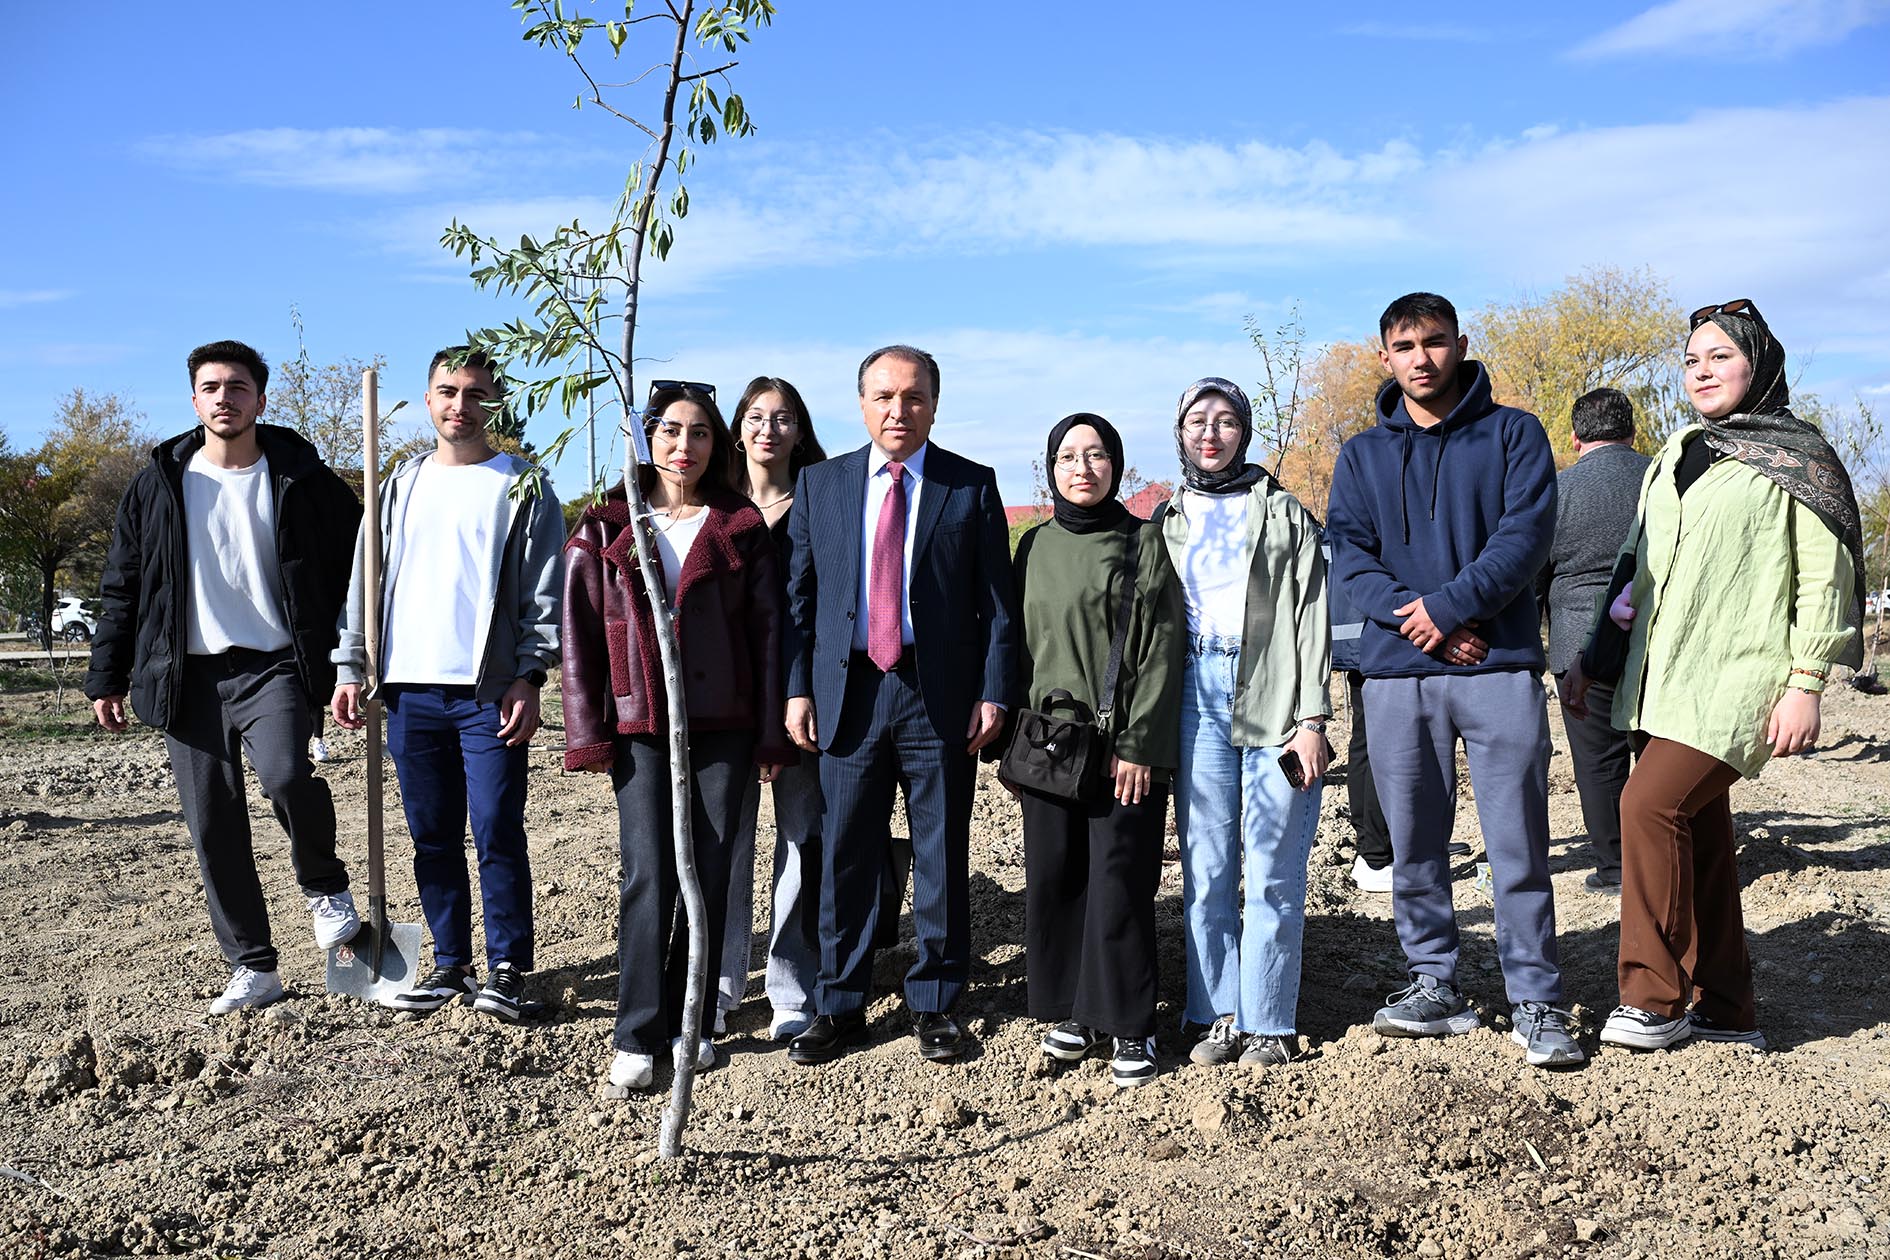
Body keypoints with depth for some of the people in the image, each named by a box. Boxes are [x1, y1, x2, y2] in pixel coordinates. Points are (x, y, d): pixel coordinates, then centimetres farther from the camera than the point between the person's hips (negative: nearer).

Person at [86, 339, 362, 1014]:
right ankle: (252, 968, 15)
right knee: (213, 825, 3)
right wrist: (107, 677, 8)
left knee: (284, 774, -29)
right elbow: (121, 587, 12)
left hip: (275, 667, -3)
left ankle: (325, 886, 1)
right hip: (189, 675, 3)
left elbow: (360, 563, 10)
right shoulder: (157, 485, 8)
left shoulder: (301, 479, 3)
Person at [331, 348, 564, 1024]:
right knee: (432, 838, 9)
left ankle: (506, 968, 6)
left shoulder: (524, 488, 3)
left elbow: (545, 594, -2)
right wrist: (350, 669, 6)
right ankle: (450, 964, 20)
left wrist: (528, 677, -11)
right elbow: (364, 581, 15)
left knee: (497, 835, -5)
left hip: (488, 691, -4)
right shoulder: (400, 485, 15)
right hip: (410, 690, 4)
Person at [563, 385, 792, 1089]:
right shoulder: (605, 529, 7)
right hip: (638, 725, -1)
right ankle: (636, 1034, 2)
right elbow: (580, 635, 5)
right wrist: (587, 733, -2)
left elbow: (766, 633, 5)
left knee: (709, 874, 4)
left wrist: (772, 735, 1)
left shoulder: (740, 528, 7)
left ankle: (686, 1020, 17)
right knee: (648, 874, -7)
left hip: (722, 726, 1)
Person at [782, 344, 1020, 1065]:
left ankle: (934, 1003, 22)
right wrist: (797, 688, 0)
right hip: (847, 691, 1)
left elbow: (997, 601, 2)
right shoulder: (819, 484, 8)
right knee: (845, 857, 7)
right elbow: (799, 594, 8)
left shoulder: (972, 487, 3)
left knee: (942, 857, 7)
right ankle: (839, 1007, 20)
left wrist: (993, 694, -6)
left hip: (941, 696, -1)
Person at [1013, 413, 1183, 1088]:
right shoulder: (1035, 546, 12)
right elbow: (1019, 646, 15)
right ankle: (1073, 1010, 21)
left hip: (1124, 745, -4)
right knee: (1052, 878, 6)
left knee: (1119, 881, -4)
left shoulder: (1144, 541, 0)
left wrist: (1139, 745, -12)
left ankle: (1129, 1026, 9)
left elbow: (1162, 650, -5)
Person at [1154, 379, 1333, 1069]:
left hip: (1274, 695, -2)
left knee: (1272, 873, -2)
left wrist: (1312, 717, -7)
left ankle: (1267, 1022, 8)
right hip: (1195, 695, 3)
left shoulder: (1284, 512, 8)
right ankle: (1218, 1016, 12)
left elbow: (1312, 617, 1)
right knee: (1206, 868, 2)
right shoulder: (1166, 522, 17)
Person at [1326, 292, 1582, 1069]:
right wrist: (1410, 616, -14)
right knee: (1413, 844, 8)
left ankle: (1535, 1000, 9)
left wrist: (1449, 605, -17)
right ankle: (1434, 984, 20)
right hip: (1396, 673, 3)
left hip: (1501, 667, -2)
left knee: (1518, 843, 0)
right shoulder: (1362, 456, 13)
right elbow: (1349, 553, 2)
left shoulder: (1513, 435, 6)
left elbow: (1526, 533, -7)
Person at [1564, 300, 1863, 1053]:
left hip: (1734, 679, -7)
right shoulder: (1675, 457, 19)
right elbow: (1634, 567, 22)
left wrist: (1806, 685, -12)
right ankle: (1725, 1010, 15)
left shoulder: (1797, 457, 0)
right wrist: (1592, 660, 18)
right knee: (1697, 830, 7)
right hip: (1661, 679, 7)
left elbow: (1824, 576, -5)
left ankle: (1654, 1001, -8)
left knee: (1649, 804, -18)